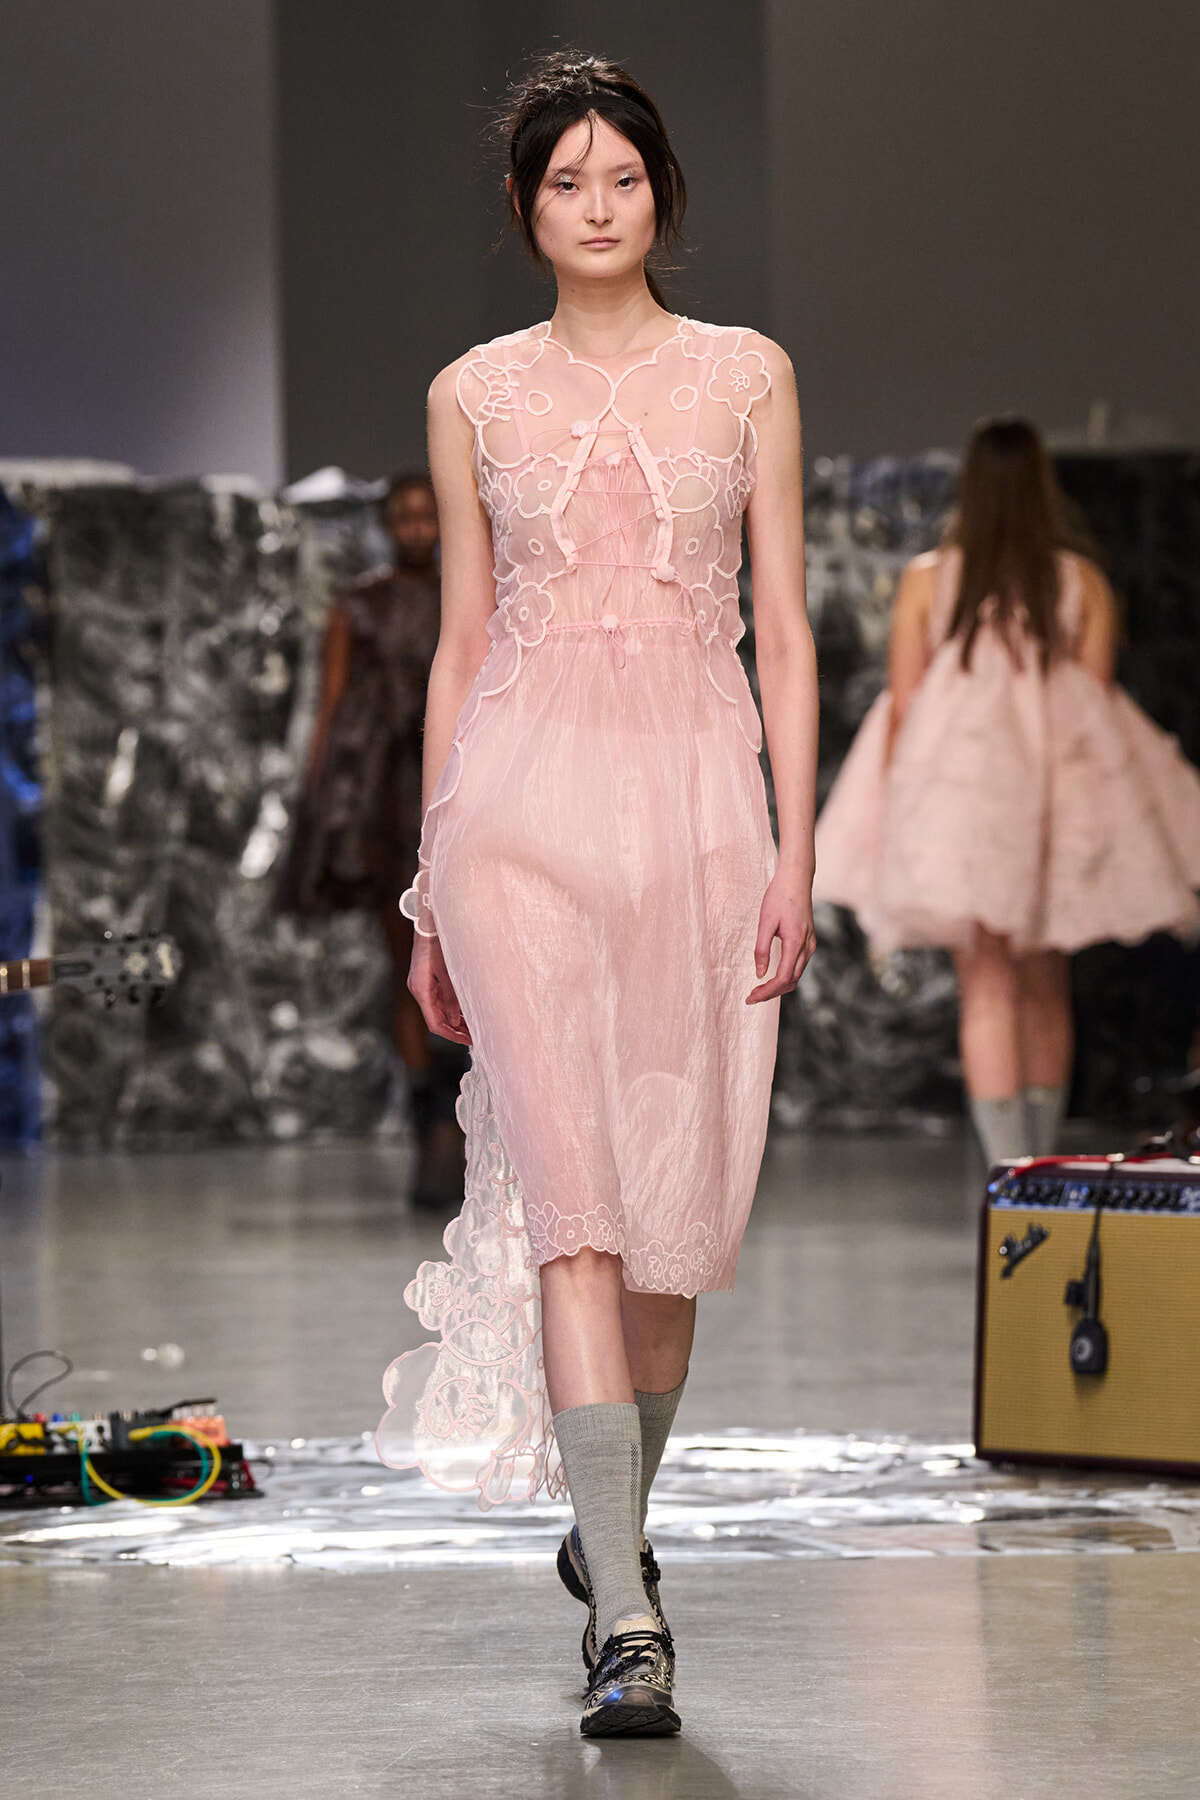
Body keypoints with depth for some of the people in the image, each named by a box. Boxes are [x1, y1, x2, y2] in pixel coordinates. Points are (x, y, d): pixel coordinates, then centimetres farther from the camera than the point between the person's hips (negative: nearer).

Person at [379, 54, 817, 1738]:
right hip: (526, 795, -1)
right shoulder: (475, 395, 9)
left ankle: (611, 1526, 31)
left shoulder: (746, 375, 8)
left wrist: (795, 853, -3)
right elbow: (460, 641, 12)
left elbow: (784, 629, 6)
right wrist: (430, 887, 9)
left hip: (698, 797, 1)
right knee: (573, 1195, -13)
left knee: (677, 1212, 5)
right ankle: (628, 1620, -17)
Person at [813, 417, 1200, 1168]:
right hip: (1056, 801, 2)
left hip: (959, 793, -2)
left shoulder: (927, 580, -1)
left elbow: (901, 705, 0)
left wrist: (893, 810, 7)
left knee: (987, 990, -2)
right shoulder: (1085, 584, 1)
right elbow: (1096, 704, 2)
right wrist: (1083, 813, 11)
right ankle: (1043, 1165, 26)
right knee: (1046, 988, 16)